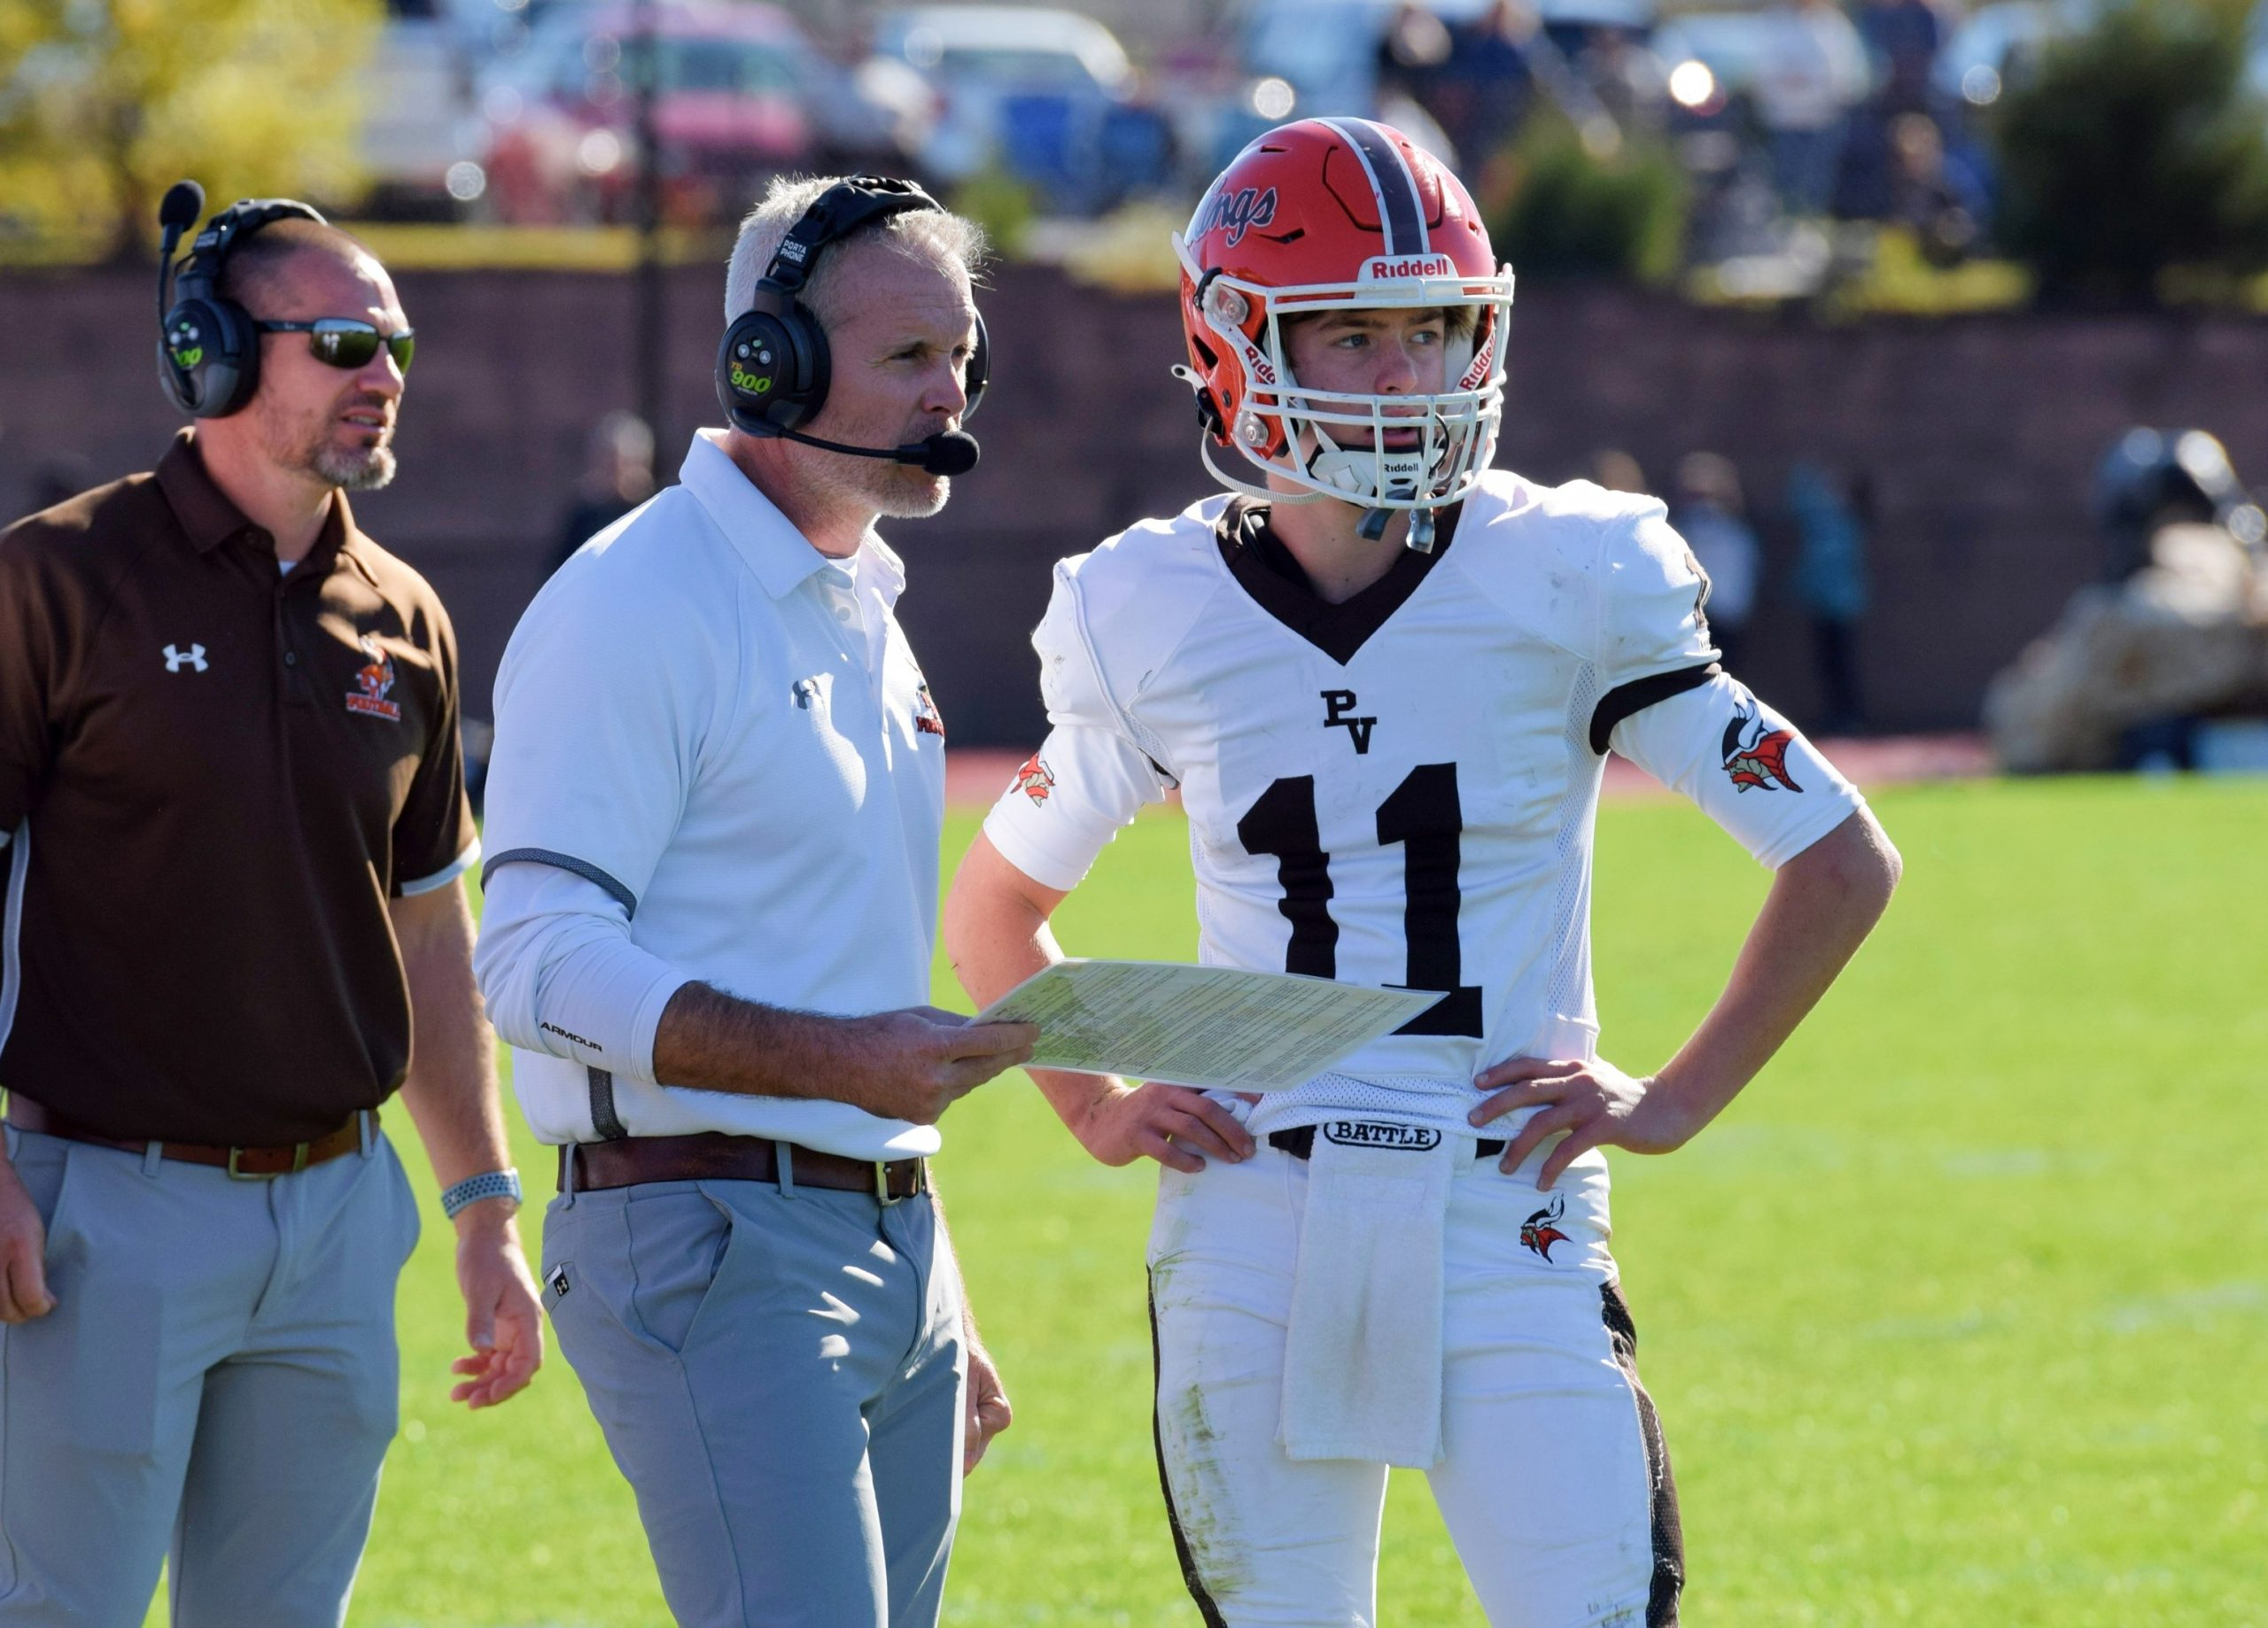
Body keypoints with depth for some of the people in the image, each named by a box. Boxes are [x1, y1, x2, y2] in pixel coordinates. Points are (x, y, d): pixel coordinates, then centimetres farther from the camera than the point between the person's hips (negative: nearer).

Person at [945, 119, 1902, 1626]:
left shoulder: (1570, 584, -3)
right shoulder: (1155, 622, 3)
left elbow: (1843, 861, 3)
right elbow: (997, 903, 21)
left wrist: (1676, 1101, -2)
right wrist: (1094, 1107, 7)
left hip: (1510, 1227, -2)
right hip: (1252, 1229, 2)